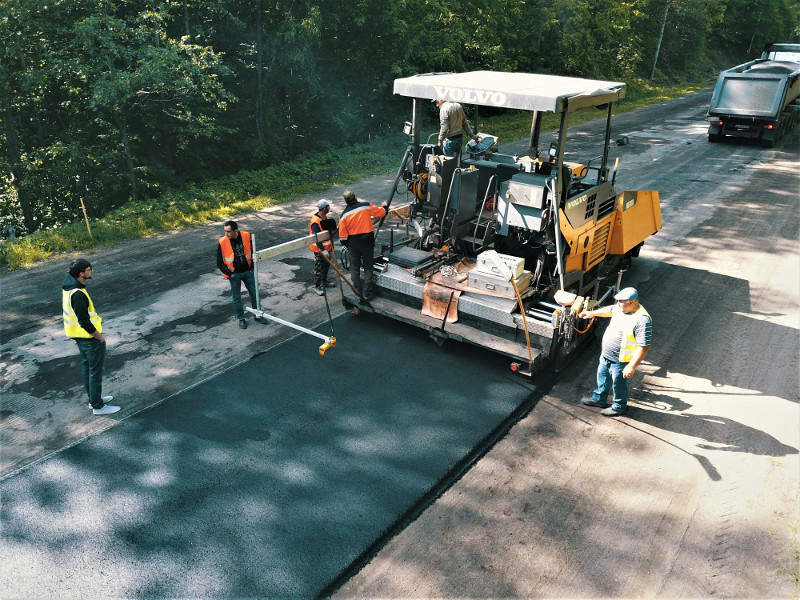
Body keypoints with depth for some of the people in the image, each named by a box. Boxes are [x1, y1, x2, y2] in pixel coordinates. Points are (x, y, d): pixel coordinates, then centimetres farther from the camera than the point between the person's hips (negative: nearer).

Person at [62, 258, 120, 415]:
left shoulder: (68, 287, 3)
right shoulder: (78, 294, -29)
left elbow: (65, 312, 15)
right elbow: (84, 322, -26)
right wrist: (99, 337, -13)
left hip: (79, 337, 10)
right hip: (90, 338, -10)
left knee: (87, 368, 22)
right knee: (96, 371, 3)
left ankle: (93, 399, 37)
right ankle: (98, 406, 14)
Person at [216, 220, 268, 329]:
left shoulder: (246, 236, -10)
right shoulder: (222, 242, -14)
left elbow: (253, 251, 7)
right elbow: (219, 263, -6)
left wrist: (252, 267, 5)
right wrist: (229, 274, -10)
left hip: (248, 271, 2)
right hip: (234, 274, -2)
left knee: (254, 293, 11)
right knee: (236, 298, 7)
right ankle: (241, 319, 24)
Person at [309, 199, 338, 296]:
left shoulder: (326, 217, 3)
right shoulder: (315, 222, -26)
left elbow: (331, 231, 19)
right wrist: (323, 250, -32)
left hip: (327, 247, 9)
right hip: (319, 249, -9)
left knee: (326, 265, 21)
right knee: (319, 268, 0)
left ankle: (324, 281, 38)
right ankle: (317, 287, 11)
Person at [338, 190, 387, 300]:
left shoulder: (344, 214, -3)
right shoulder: (367, 206, -8)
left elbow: (343, 236, -1)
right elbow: (381, 212, 3)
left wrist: (346, 245, 15)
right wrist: (384, 206, 25)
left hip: (353, 243, 1)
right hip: (367, 241, -1)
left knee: (355, 268, 15)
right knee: (368, 267, 10)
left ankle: (358, 291, 22)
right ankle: (367, 293, 9)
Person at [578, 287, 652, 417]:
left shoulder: (642, 320, -32)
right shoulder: (621, 308, -6)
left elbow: (644, 347, -31)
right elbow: (610, 310, 19)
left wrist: (632, 366, -31)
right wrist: (592, 313, 28)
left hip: (620, 361, -8)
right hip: (606, 355, 8)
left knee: (619, 384, 15)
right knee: (602, 377, 27)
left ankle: (619, 407, 40)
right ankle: (599, 399, 50)